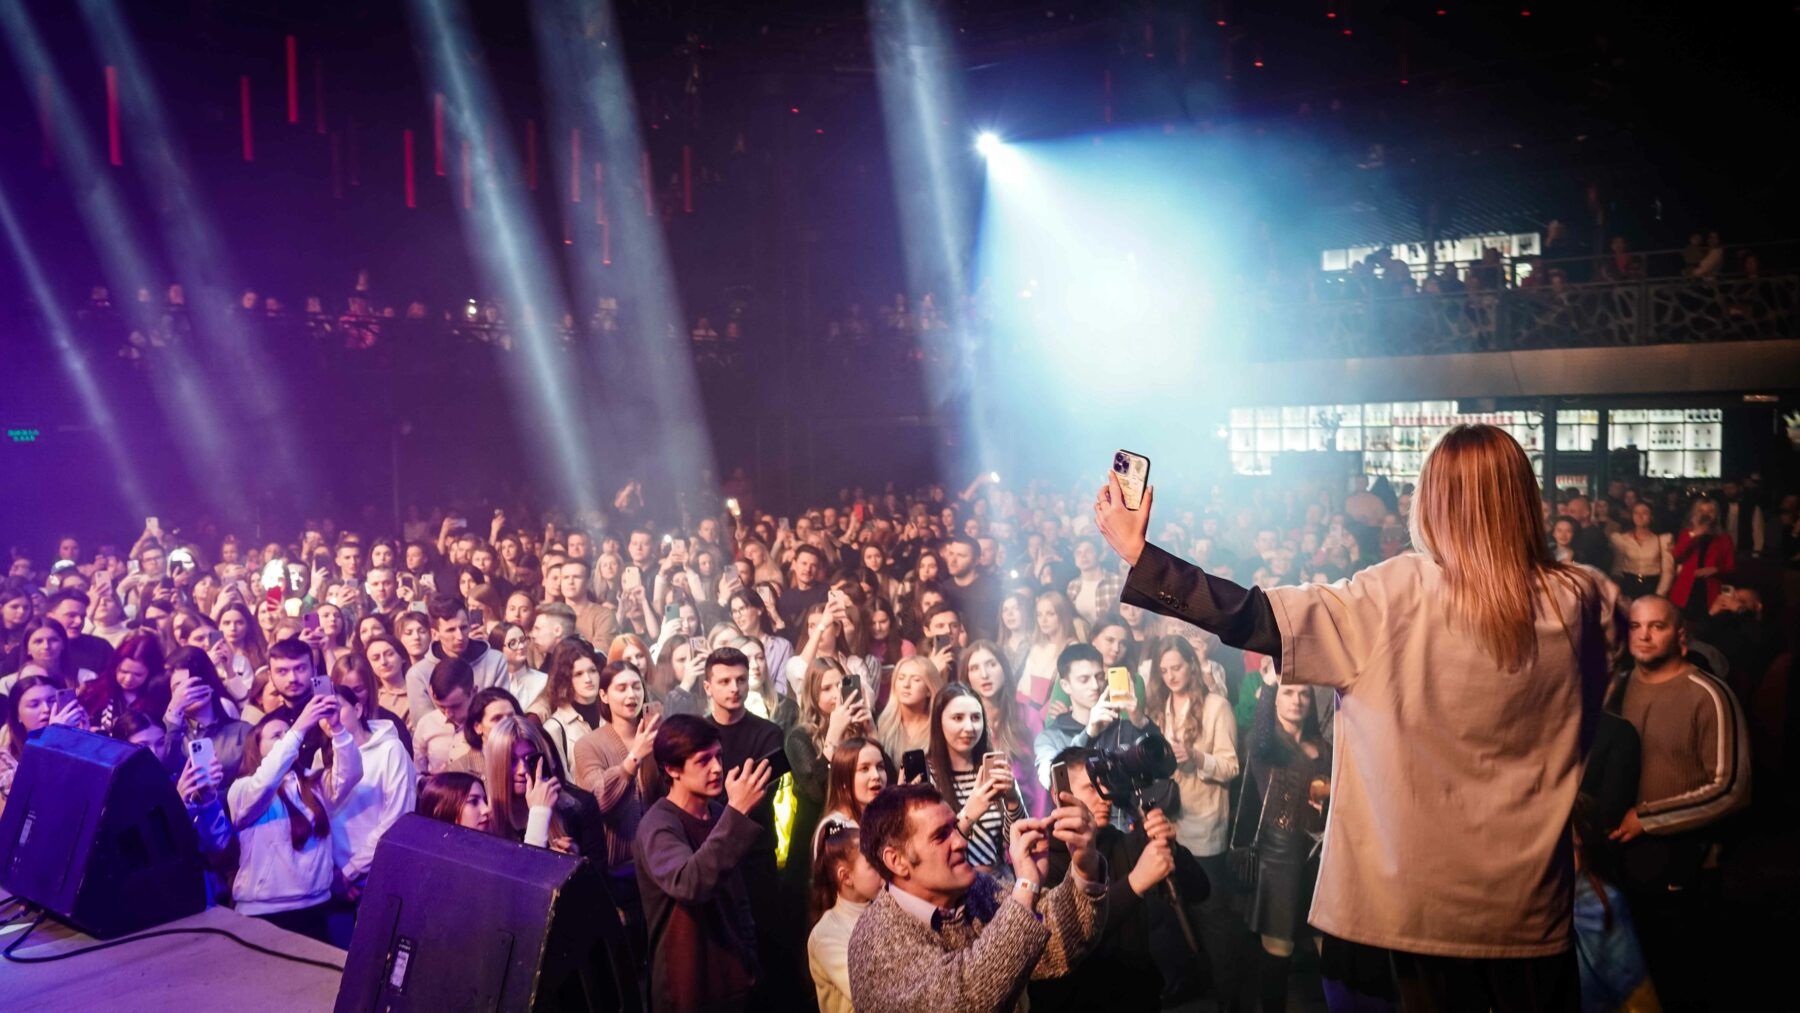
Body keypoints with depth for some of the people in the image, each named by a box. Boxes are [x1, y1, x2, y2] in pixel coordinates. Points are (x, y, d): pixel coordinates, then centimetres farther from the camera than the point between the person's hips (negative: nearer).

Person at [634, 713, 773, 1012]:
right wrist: (738, 814, -39)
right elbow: (689, 884, -37)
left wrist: (749, 960, 13)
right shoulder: (658, 826, -17)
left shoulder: (719, 814, 4)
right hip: (689, 989, -6)